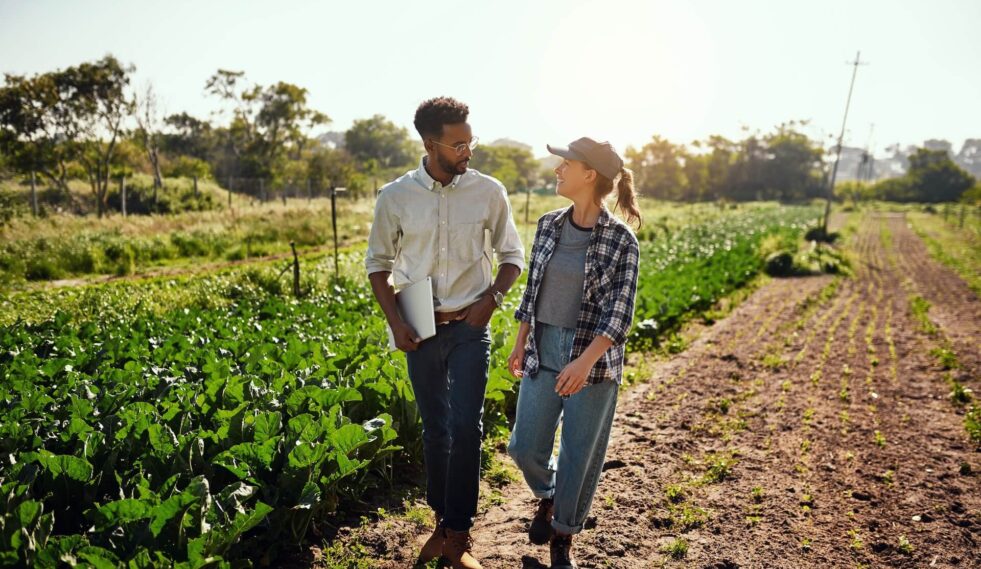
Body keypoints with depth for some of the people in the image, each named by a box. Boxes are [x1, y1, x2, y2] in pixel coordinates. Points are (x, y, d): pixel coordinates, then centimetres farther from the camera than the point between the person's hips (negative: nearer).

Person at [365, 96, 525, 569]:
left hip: (469, 327, -1)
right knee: (435, 430, 12)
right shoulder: (395, 197, -4)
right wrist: (394, 322, -4)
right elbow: (378, 262, 6)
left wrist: (491, 300, -9)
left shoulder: (489, 191, -5)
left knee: (466, 429, -5)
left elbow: (511, 254, 6)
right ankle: (442, 522, 30)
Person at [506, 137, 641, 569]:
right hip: (543, 352, 4)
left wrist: (585, 361, -24)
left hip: (594, 359, -4)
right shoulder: (548, 225, 2)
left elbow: (620, 313, -13)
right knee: (525, 446, 8)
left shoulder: (621, 241, -12)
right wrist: (520, 344, 13)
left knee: (580, 454, 8)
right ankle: (546, 497, 42)